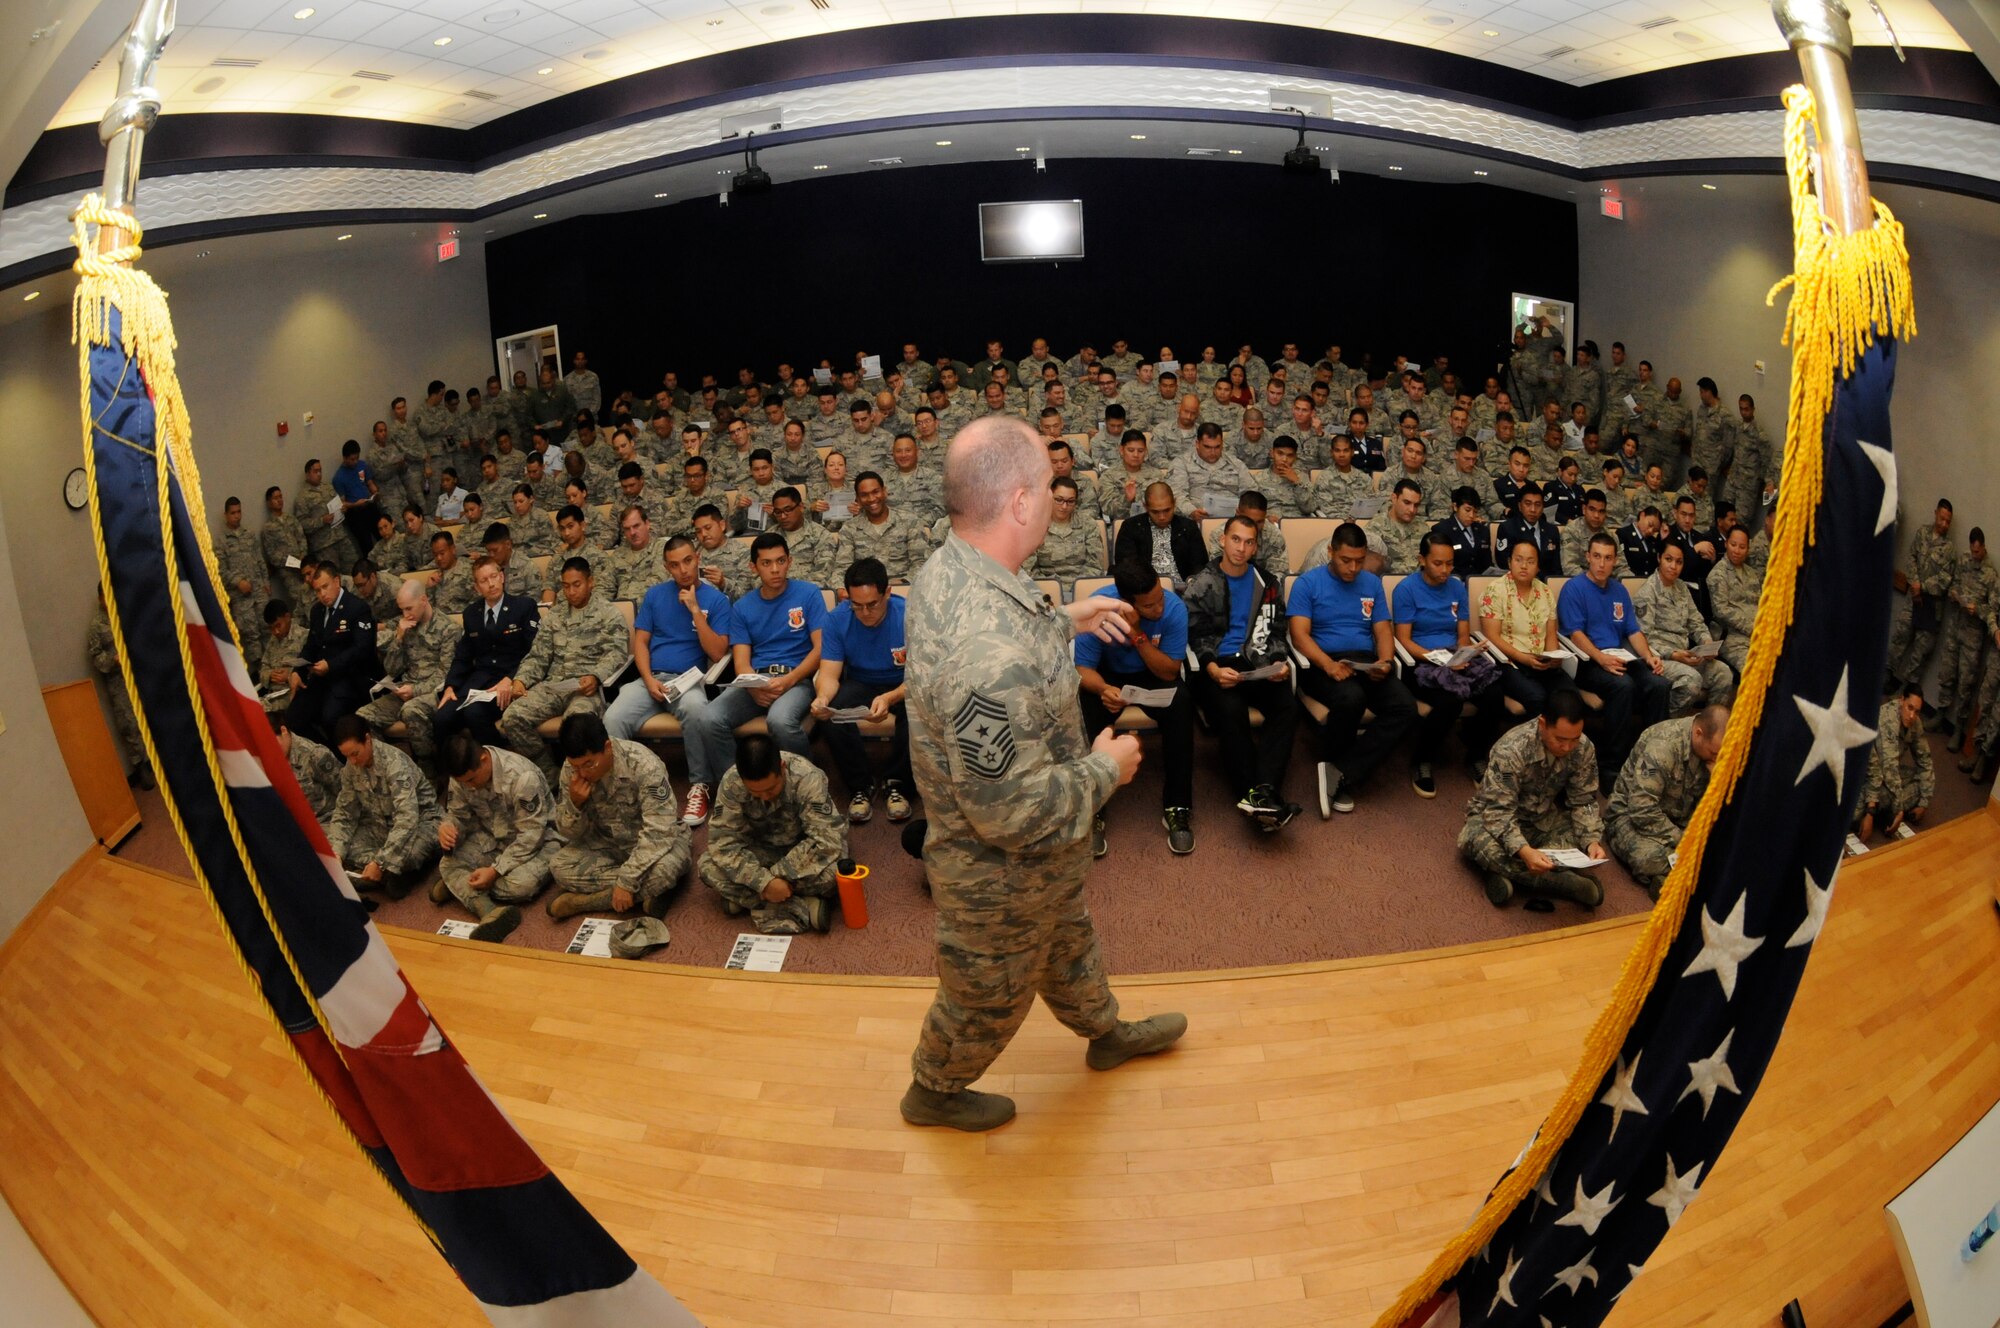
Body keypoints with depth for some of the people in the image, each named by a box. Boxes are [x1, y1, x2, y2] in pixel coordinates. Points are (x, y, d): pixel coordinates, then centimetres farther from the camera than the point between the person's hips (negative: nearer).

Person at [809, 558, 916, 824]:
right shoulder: (837, 619, -14)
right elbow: (829, 673, -16)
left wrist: (889, 698, -48)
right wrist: (823, 697, -41)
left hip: (902, 686, -2)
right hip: (860, 684, 2)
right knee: (830, 713, -30)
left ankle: (896, 783, -12)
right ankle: (860, 786, -10)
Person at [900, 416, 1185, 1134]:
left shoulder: (943, 568, -13)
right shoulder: (995, 656, -43)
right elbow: (1010, 813, -35)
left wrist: (1064, 619, 7)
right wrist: (1105, 768, -20)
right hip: (1002, 869, -8)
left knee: (1066, 938, 34)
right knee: (990, 993, 22)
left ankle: (1107, 1031, 62)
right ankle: (934, 1091, 51)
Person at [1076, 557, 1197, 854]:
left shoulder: (1174, 608, -23)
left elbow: (1169, 672, -20)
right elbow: (1083, 667, -20)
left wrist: (1139, 637, -35)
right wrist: (1103, 689, -43)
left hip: (1153, 675, 1)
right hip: (1107, 675, -1)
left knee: (1181, 707, -31)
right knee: (1086, 715, -32)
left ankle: (1177, 808, -19)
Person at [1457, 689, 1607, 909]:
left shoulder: (1584, 749, -15)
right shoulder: (1511, 749, -31)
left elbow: (1583, 802, -7)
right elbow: (1498, 811, -33)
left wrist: (1592, 841, -27)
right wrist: (1524, 851, -49)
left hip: (1545, 819, 5)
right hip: (1495, 817, -4)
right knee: (1475, 840, -37)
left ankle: (1509, 872, -25)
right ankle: (1565, 882, -30)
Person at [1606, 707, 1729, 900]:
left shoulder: (1713, 748, -5)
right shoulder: (1662, 745, -27)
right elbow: (1643, 811, -27)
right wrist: (1682, 840, -25)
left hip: (1679, 819, 7)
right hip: (1632, 814, -7)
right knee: (1651, 859, -38)